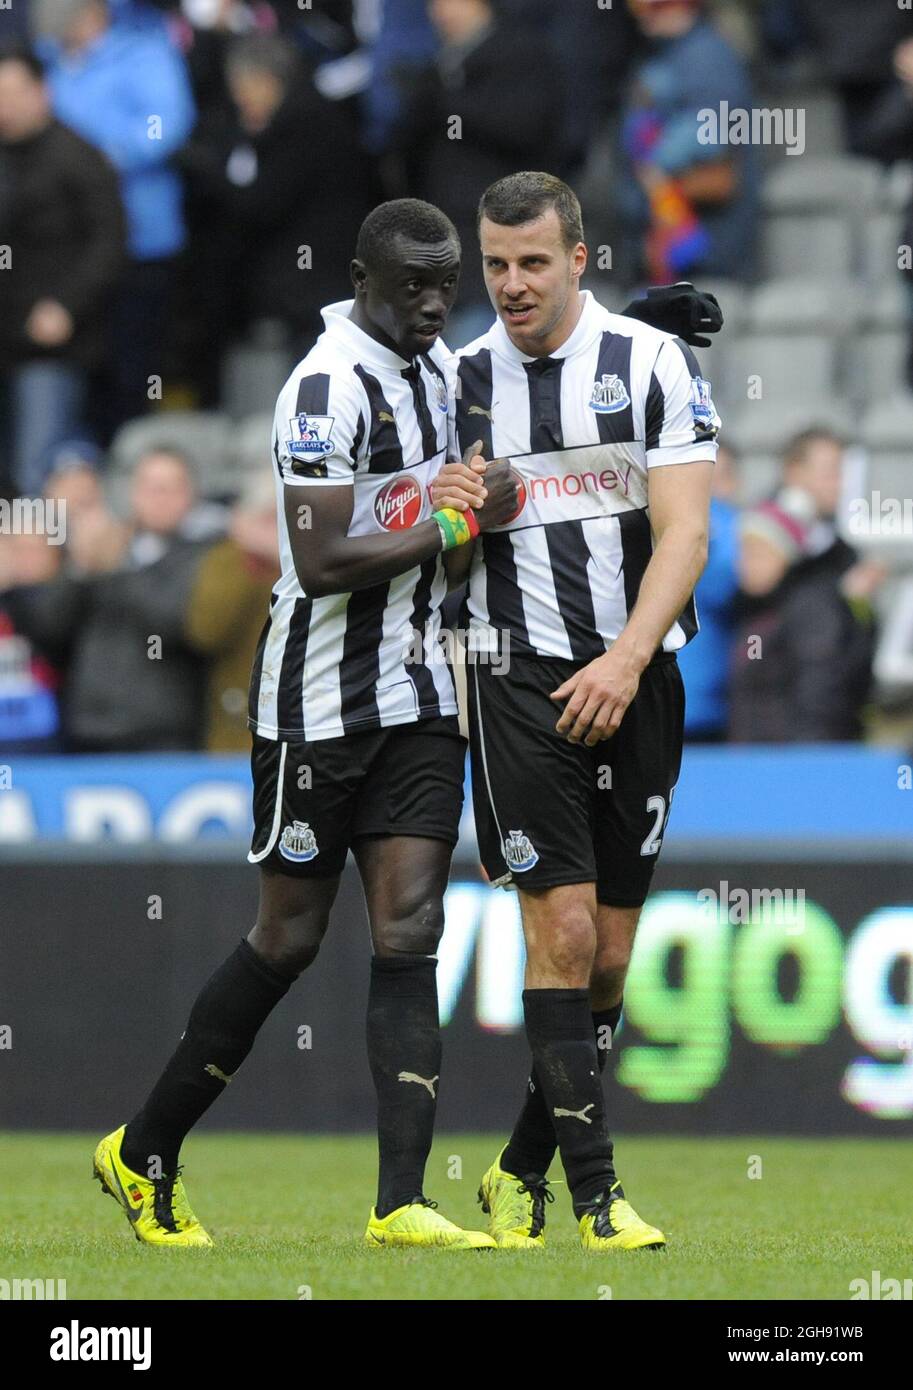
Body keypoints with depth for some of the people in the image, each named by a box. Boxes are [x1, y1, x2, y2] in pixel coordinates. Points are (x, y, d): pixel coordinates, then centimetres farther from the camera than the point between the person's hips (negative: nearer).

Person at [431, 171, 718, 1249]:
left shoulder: (654, 364, -1)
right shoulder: (464, 378, 6)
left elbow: (684, 531, -7)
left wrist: (627, 659, -20)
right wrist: (450, 519, -11)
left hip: (636, 684, 0)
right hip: (519, 678, 0)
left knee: (611, 949, 5)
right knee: (563, 928, -11)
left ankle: (522, 1169, 20)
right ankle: (594, 1188, -8)